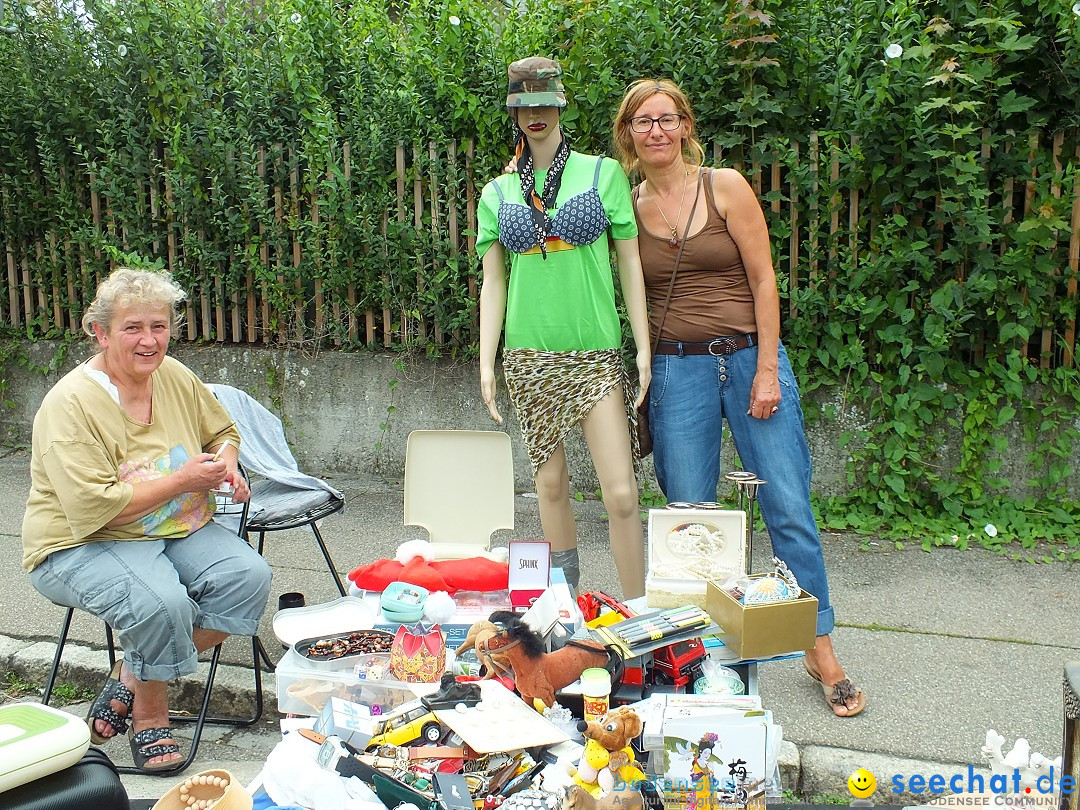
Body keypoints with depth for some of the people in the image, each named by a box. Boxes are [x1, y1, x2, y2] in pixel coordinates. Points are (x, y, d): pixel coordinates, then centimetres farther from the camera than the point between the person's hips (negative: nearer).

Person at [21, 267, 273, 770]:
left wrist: (226, 463, -3)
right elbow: (92, 509, -25)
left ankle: (132, 679, -2)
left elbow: (222, 431, 21)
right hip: (81, 546, -6)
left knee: (249, 576, -19)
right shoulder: (71, 404, -18)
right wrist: (182, 480, -21)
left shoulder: (175, 377, 2)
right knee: (162, 601, -34)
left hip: (178, 531, 7)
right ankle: (149, 717, -4)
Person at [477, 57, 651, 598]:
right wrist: (486, 364, 1)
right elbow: (492, 282, 9)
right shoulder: (498, 193, 10)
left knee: (621, 492, -9)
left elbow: (630, 263, 4)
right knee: (550, 482, 9)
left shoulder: (603, 173, 4)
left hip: (595, 353, -2)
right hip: (529, 356, 2)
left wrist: (644, 348, -1)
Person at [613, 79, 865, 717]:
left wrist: (767, 371, -9)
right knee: (689, 516, 4)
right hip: (676, 370, 2)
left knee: (789, 507, -2)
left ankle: (821, 649, 12)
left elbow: (763, 280, -2)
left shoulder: (725, 186, 0)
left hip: (748, 355, -1)